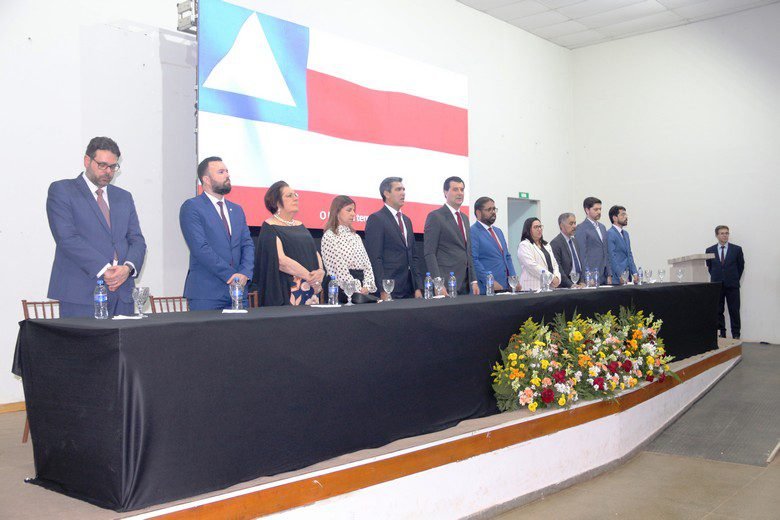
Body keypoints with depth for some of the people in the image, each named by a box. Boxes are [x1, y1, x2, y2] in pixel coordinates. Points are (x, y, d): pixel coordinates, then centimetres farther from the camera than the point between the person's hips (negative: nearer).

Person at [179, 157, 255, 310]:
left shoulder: (237, 210, 18)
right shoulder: (191, 207, -4)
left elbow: (247, 244, 12)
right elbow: (200, 248, -13)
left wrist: (245, 273, -7)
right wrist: (230, 274, -15)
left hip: (238, 291, 6)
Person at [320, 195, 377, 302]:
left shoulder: (355, 236, 17)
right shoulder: (329, 236, -5)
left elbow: (366, 264, 10)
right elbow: (339, 268, -13)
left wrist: (366, 287, -6)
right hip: (341, 288, -6)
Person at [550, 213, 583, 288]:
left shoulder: (574, 242, 16)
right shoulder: (555, 243, -10)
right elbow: (557, 268, -16)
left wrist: (581, 282, 7)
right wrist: (570, 284, -18)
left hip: (577, 284, 7)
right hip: (564, 286, -7)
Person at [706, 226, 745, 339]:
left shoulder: (737, 249, 1)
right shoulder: (710, 250, 4)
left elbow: (741, 266, 8)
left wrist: (734, 279, 8)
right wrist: (715, 278, 9)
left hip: (732, 286, -1)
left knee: (734, 311, 0)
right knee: (718, 312, 4)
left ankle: (736, 335, 6)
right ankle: (721, 334, 12)